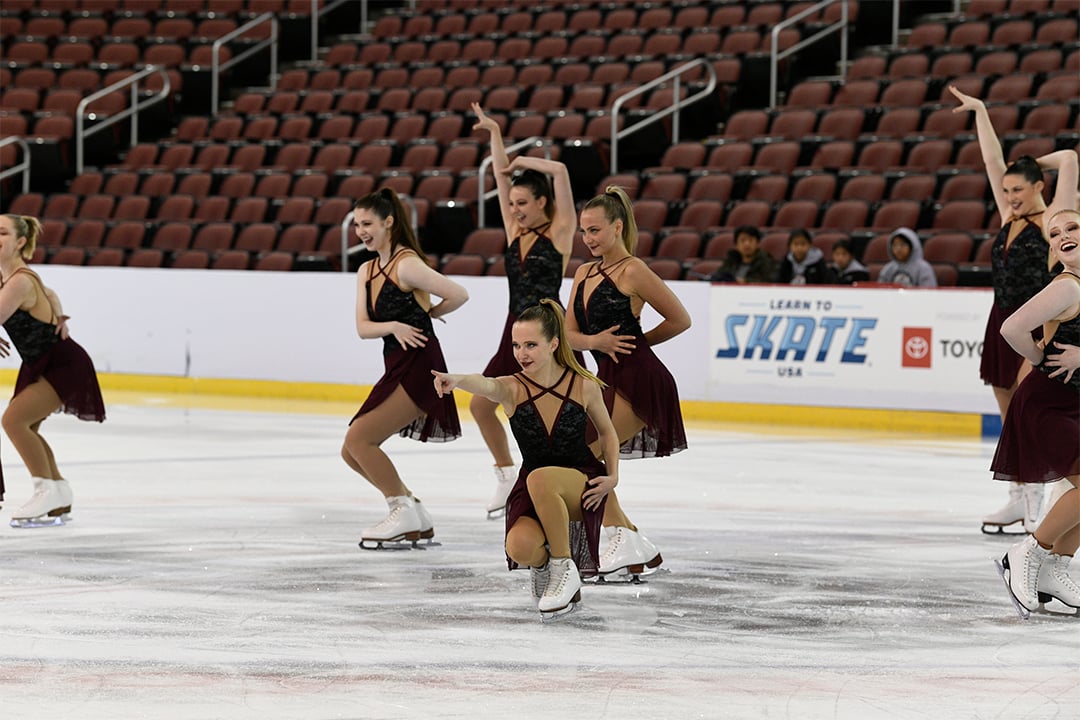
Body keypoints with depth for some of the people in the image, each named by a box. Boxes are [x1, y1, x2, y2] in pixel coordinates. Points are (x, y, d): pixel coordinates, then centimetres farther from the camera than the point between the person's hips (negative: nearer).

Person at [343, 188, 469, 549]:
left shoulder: (406, 264, -12)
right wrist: (394, 326, -15)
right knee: (352, 452, 8)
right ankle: (417, 522, 14)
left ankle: (404, 510, -7)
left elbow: (458, 295, -18)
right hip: (396, 368, 9)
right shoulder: (366, 272, 13)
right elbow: (363, 327, 5)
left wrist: (425, 315, -2)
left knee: (358, 438, -16)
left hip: (418, 367, -9)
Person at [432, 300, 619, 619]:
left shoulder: (584, 386, -10)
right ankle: (544, 563, 8)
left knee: (539, 479, -37)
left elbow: (607, 431, 9)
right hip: (533, 492, 1)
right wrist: (456, 380, -61)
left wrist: (613, 476, -6)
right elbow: (485, 385, -38)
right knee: (520, 548, -31)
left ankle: (564, 568, -18)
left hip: (583, 482, -1)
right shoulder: (512, 389, -13)